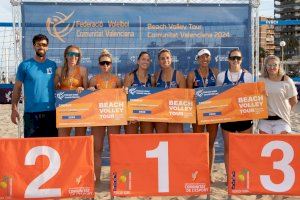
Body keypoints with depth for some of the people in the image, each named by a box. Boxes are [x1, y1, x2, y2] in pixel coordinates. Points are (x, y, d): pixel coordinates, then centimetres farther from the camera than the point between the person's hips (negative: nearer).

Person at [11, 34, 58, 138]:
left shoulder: (53, 65, 8)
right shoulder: (25, 65, 2)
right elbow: (17, 88, 3)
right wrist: (14, 109, -4)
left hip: (51, 111, 2)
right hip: (31, 112, -2)